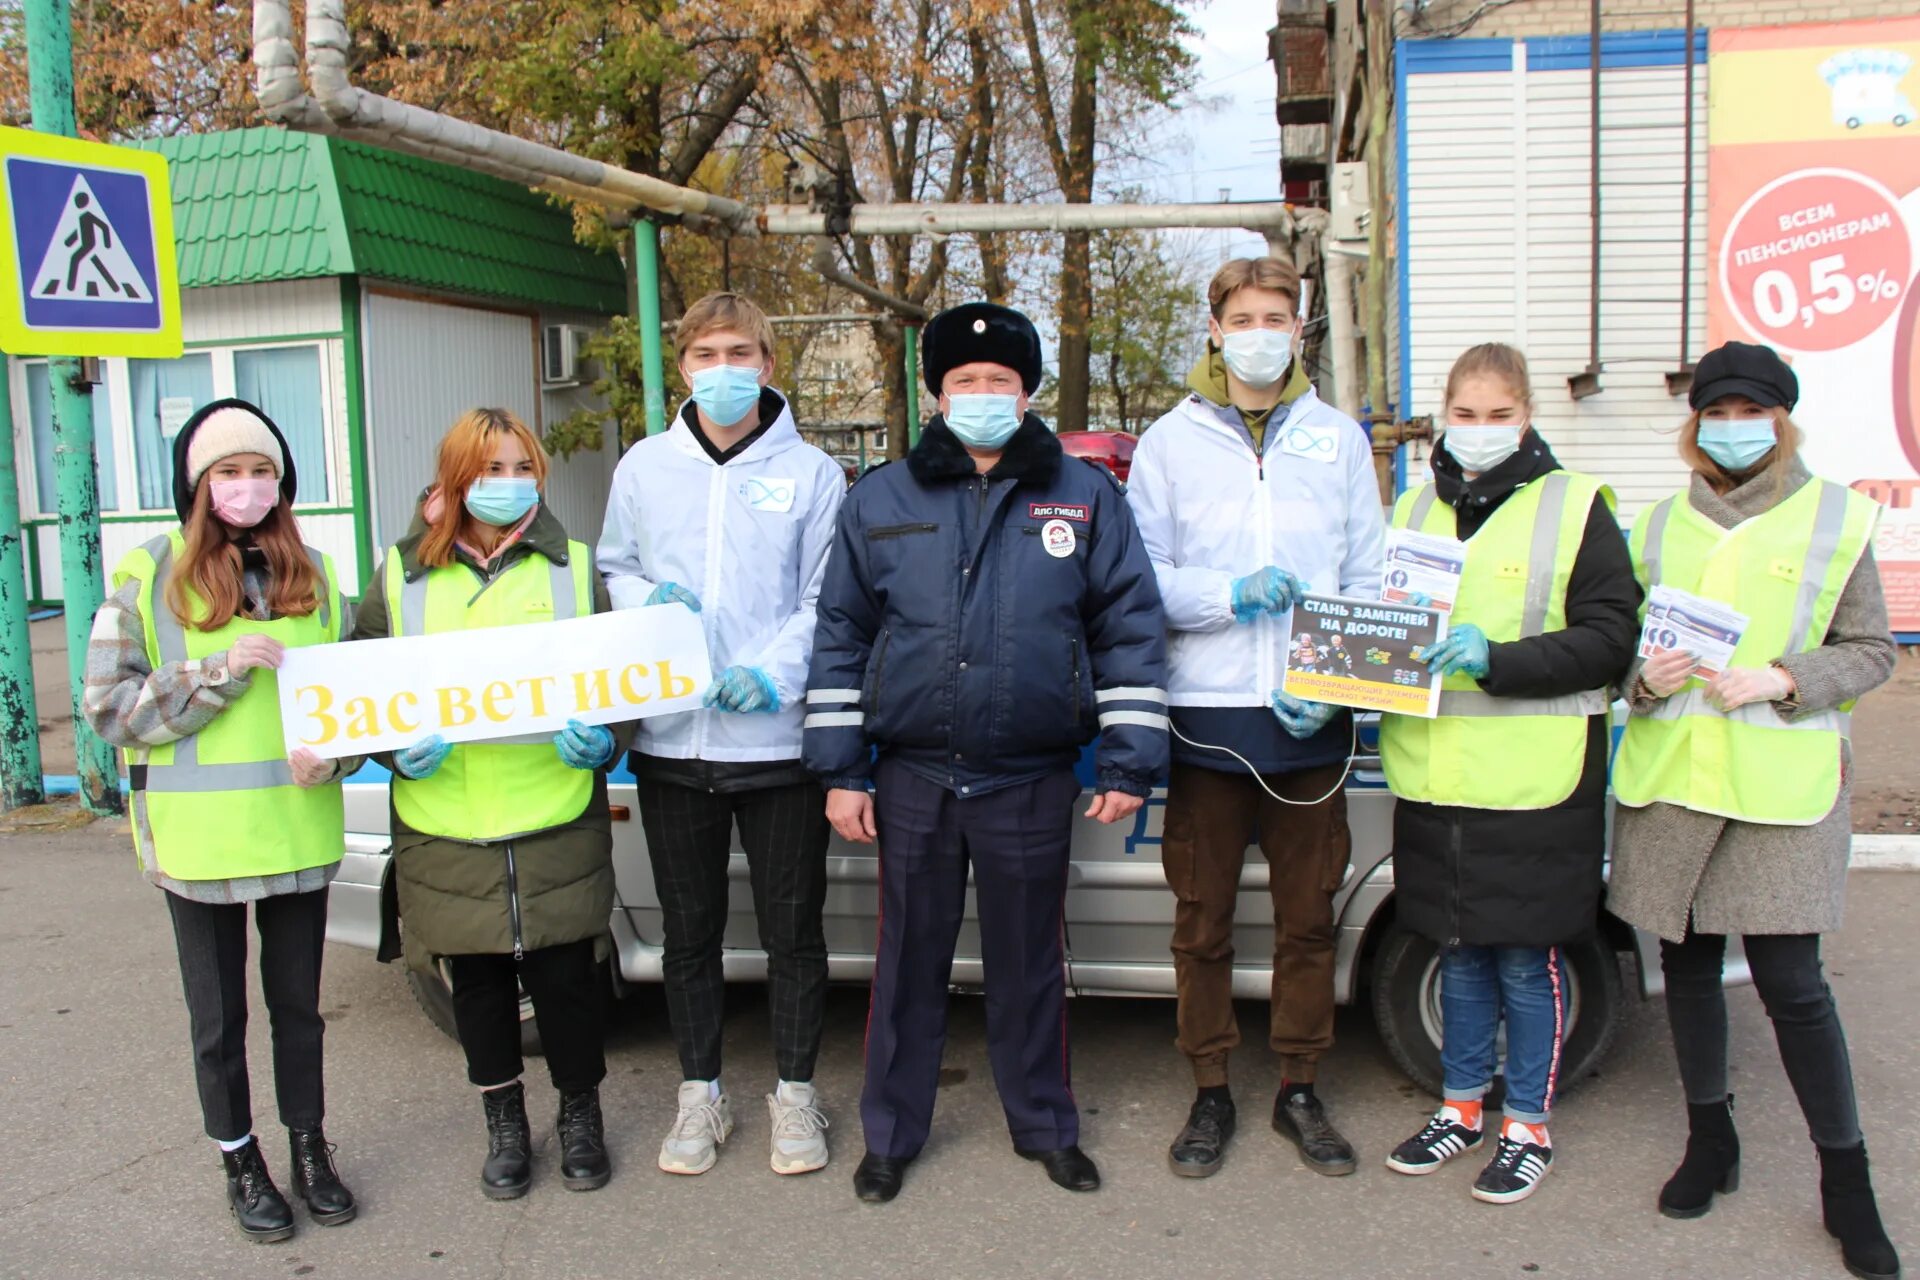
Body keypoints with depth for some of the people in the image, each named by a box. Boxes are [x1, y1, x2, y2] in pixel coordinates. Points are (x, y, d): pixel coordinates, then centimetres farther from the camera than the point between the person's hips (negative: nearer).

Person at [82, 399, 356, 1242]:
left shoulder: (312, 573, 7)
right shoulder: (147, 576, -4)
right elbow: (106, 706, -7)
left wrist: (332, 756, -8)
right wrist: (220, 671, -19)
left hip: (299, 828, 3)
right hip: (198, 836, -2)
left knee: (298, 1001, 16)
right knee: (220, 1016, 12)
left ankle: (309, 1148, 33)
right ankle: (240, 1164, 31)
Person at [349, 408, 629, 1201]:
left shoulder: (572, 568, 6)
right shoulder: (401, 575, 5)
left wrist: (600, 741, -10)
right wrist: (398, 749, -9)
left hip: (557, 822, -1)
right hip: (447, 830, 1)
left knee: (567, 973, 5)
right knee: (477, 981, 12)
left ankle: (580, 1112, 29)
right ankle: (504, 1124, 33)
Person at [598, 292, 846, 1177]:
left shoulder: (810, 472, 1)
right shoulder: (645, 466, 9)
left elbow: (826, 600, -3)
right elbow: (614, 570, 16)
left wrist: (774, 671, -17)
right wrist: (650, 600, -6)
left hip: (779, 738, -2)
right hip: (671, 740, 3)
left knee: (793, 928, 8)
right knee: (688, 929, 13)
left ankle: (794, 1093, 25)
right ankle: (700, 1094, 29)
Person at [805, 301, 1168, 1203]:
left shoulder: (1084, 496, 3)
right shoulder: (881, 500, 6)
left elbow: (1131, 628, 3)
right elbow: (840, 635, 7)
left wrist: (1129, 759, -3)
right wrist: (840, 770, 2)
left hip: (1032, 781, -1)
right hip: (913, 780, 1)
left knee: (1030, 962, 13)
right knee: (908, 962, 11)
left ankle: (1045, 1127, 32)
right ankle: (891, 1134, 29)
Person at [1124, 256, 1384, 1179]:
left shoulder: (1338, 440, 11)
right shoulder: (1171, 442, 7)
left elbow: (1368, 581, 8)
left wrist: (1334, 676, -7)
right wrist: (1229, 595, -13)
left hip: (1311, 721, 1)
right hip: (1207, 714, -1)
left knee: (1308, 918, 8)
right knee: (1203, 921, 7)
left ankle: (1300, 1091, 24)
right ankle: (1210, 1093, 22)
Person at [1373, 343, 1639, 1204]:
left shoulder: (1574, 505, -3)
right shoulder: (1414, 509, 11)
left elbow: (1611, 638, -9)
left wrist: (1497, 659, -21)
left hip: (1534, 782, -4)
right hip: (1434, 778, 4)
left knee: (1527, 959, 6)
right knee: (1459, 950, 16)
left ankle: (1528, 1126, 23)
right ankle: (1462, 1106, 31)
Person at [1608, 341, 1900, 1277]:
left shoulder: (1834, 517, 4)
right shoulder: (1661, 522, 12)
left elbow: (1872, 651, 4)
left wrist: (1785, 680, -12)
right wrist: (1644, 676, -7)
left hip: (1781, 781, -3)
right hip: (1667, 775, 3)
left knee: (1790, 982, -4)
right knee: (1686, 962, 11)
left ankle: (1845, 1180, 13)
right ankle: (1709, 1139, 29)